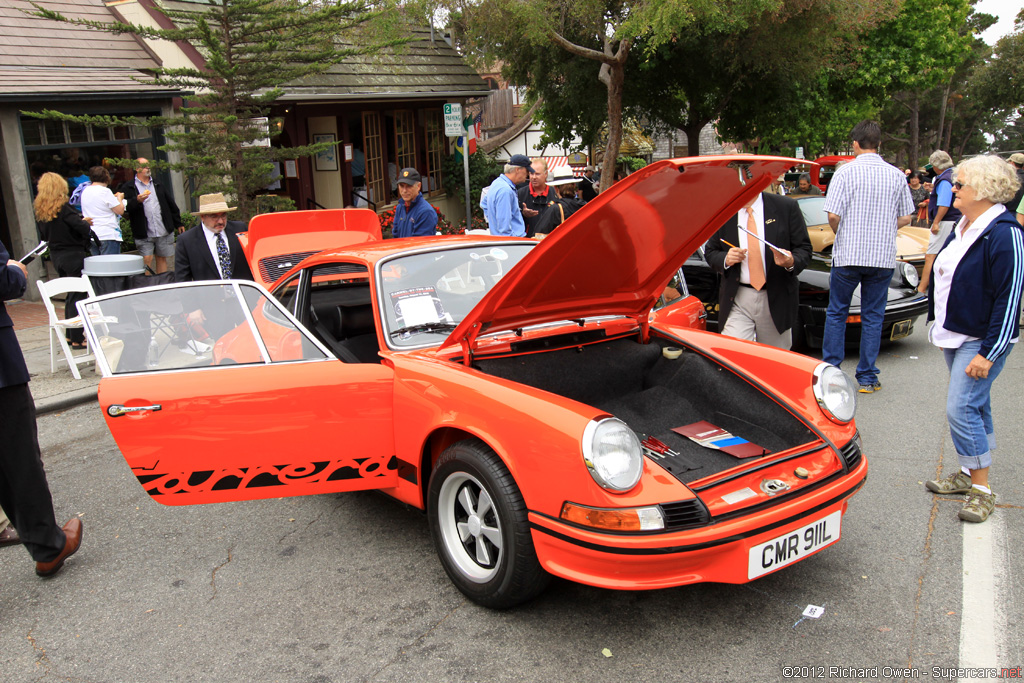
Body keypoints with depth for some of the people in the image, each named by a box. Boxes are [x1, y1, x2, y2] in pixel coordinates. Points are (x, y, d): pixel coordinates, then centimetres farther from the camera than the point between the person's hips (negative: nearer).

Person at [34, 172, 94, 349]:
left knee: (70, 295, 19)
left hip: (56, 255, 8)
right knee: (78, 296, -2)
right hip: (73, 255, -8)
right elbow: (82, 228, -25)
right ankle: (77, 339, 0)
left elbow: (43, 235, 13)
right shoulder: (63, 208, -17)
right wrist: (86, 223, -2)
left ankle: (71, 335, 26)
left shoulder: (39, 210, 5)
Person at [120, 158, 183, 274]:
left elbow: (171, 204, 20)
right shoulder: (128, 187, 2)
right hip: (144, 234, -4)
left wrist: (178, 223, 18)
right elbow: (125, 207, -9)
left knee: (162, 258, 9)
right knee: (147, 260, -6)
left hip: (164, 232, 4)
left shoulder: (158, 186, 16)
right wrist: (137, 200, -25)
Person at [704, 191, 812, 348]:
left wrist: (791, 262, -22)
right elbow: (710, 252, 11)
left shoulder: (787, 207, 1)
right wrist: (725, 259, -12)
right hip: (737, 301, 0)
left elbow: (804, 248, 1)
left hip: (777, 300, 0)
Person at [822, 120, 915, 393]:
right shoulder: (896, 175, 4)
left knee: (836, 312, 11)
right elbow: (905, 219, 7)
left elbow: (833, 216, -13)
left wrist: (841, 235, 7)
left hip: (848, 255, -2)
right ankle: (867, 377, 14)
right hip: (883, 257, 3)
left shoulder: (846, 171, -7)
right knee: (873, 316, 10)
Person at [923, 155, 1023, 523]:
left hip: (981, 341, -8)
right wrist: (939, 326, 20)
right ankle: (968, 473, 28)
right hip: (955, 336, 9)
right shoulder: (962, 227, 8)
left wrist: (987, 354, -21)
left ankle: (982, 489, 2)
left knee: (961, 408, -10)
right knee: (974, 406, 17)